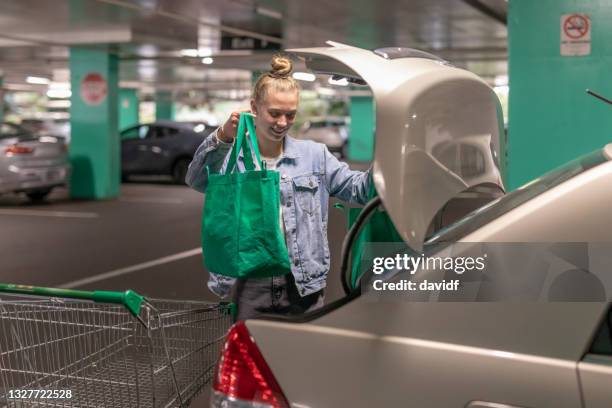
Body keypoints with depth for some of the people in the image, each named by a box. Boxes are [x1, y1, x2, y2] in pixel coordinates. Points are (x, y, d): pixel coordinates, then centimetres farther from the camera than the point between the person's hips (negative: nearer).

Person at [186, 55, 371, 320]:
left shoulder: (314, 155, 10)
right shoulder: (231, 156, 3)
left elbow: (358, 188, 7)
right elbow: (196, 179, -15)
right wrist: (222, 137, -32)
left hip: (303, 287, 2)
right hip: (249, 286, -1)